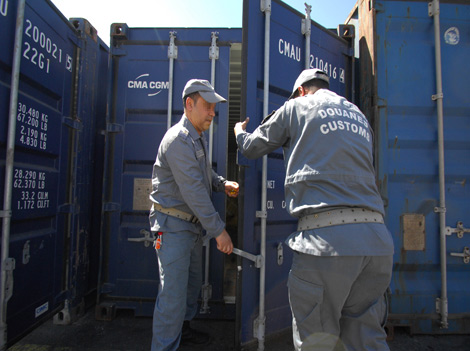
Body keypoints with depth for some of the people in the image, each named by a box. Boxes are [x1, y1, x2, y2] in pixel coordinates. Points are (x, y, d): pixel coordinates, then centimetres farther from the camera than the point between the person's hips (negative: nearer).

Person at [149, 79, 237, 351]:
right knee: (173, 292, -5)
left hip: (193, 224, 10)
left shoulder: (199, 138, 12)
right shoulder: (179, 139, -19)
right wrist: (219, 230, -23)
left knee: (193, 282, 21)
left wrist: (223, 184, 1)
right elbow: (193, 190, -25)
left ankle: (182, 328, 41)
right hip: (174, 224, -10)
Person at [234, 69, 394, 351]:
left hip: (326, 237, -6)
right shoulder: (359, 116, 24)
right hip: (377, 239, 6)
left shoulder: (297, 107, 9)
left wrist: (240, 131, 42)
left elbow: (253, 148, 19)